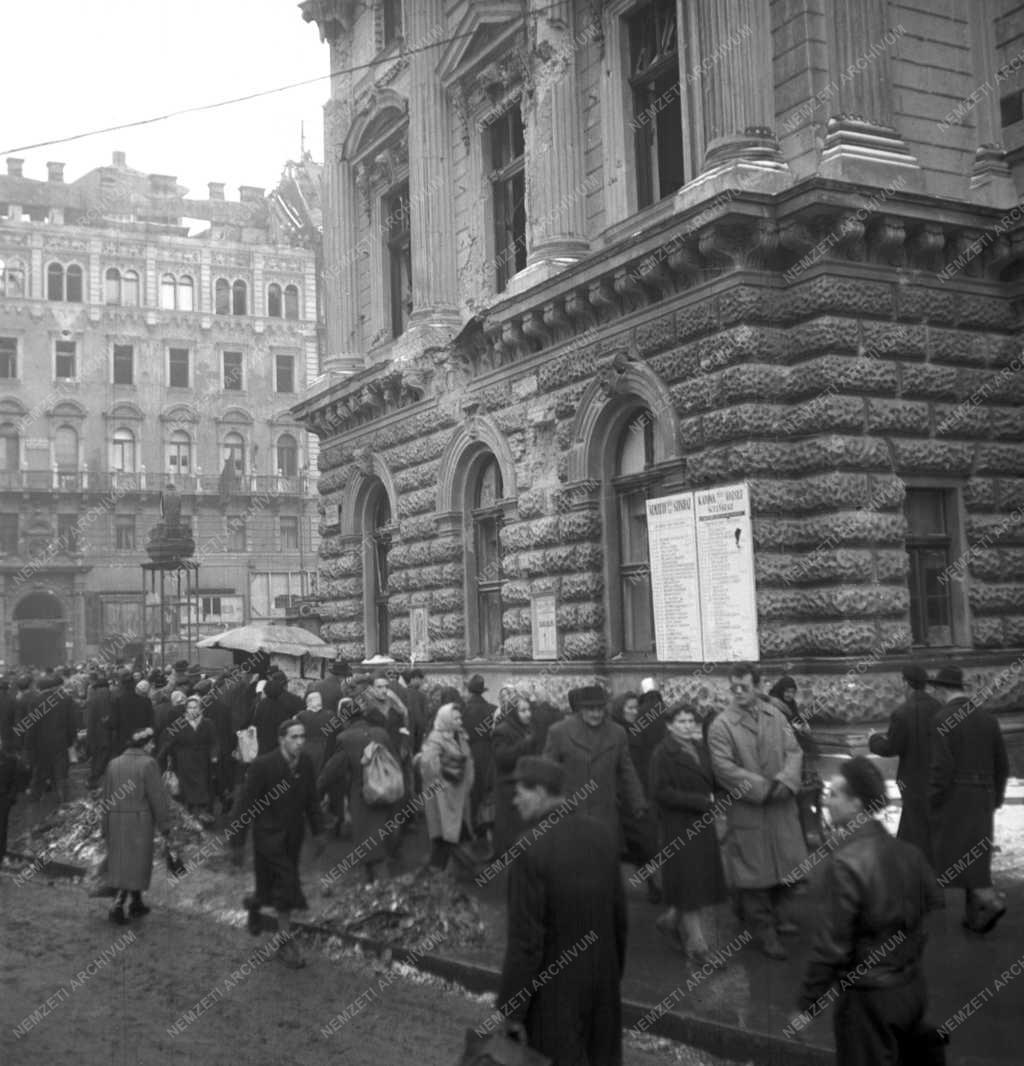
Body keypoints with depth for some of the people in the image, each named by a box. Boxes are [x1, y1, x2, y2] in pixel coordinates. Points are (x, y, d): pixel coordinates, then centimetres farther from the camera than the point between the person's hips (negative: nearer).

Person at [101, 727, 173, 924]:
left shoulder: (113, 764, 4)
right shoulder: (148, 764, -12)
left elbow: (106, 797, 8)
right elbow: (157, 797, -12)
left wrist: (106, 828, 15)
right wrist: (165, 825, -3)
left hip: (116, 819, 6)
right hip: (140, 820, -5)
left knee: (120, 862, 15)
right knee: (135, 863, 4)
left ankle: (136, 904, 24)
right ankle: (117, 906, -5)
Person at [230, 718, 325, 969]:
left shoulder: (305, 763, -6)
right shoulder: (262, 766, -21)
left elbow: (311, 799, 8)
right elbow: (244, 804, -15)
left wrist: (318, 831, 9)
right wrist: (237, 842, -12)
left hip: (293, 835, 5)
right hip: (269, 836, -5)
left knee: (276, 889, 14)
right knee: (287, 885, -9)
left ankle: (254, 903, 48)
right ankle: (285, 942, 9)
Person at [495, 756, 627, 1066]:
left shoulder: (531, 852, -23)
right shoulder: (604, 834, -5)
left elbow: (525, 939, -20)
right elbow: (619, 913, 3)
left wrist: (511, 1009, -9)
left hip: (555, 987, -5)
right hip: (604, 979, 5)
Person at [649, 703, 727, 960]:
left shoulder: (701, 748, 10)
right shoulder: (663, 753, -11)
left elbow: (713, 782, 14)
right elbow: (660, 792, -17)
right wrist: (701, 801, -17)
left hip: (702, 824, 7)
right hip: (678, 827, -7)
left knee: (703, 880, 10)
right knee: (688, 884, 0)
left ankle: (670, 919, 31)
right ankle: (696, 942, 11)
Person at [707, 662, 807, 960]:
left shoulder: (776, 716, 4)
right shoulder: (721, 725, -10)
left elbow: (794, 752, 1)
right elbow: (724, 767, -15)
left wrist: (784, 782, -17)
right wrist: (762, 787, -19)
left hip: (781, 805, 4)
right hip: (746, 809, -4)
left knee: (787, 863, 15)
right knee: (755, 871, 4)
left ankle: (778, 914, 38)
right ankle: (764, 932, 18)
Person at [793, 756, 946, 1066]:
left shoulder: (845, 863, -23)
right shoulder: (908, 852, -3)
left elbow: (831, 945, -21)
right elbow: (937, 913, 8)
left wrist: (807, 1005, -11)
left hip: (869, 998, -6)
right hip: (913, 988, 6)